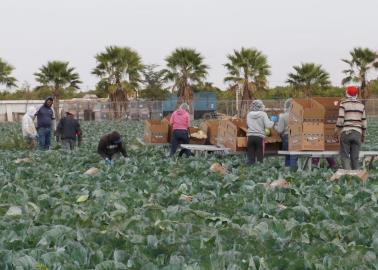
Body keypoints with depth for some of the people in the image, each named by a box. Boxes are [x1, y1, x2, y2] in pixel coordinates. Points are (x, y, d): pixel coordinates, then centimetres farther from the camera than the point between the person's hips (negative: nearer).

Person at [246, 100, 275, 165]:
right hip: (259, 136, -3)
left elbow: (247, 124, 9)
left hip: (250, 136, 3)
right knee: (260, 156, 5)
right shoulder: (263, 114, -5)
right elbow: (268, 125, -10)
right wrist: (273, 122, 8)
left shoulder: (249, 114, 4)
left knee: (250, 156, 8)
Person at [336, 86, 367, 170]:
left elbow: (340, 120, -12)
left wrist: (337, 130, 4)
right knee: (355, 157, 8)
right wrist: (363, 135, 18)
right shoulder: (361, 104, 8)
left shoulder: (343, 103, -5)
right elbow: (364, 122, 8)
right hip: (357, 133, 3)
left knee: (345, 156, 0)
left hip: (346, 133, -3)